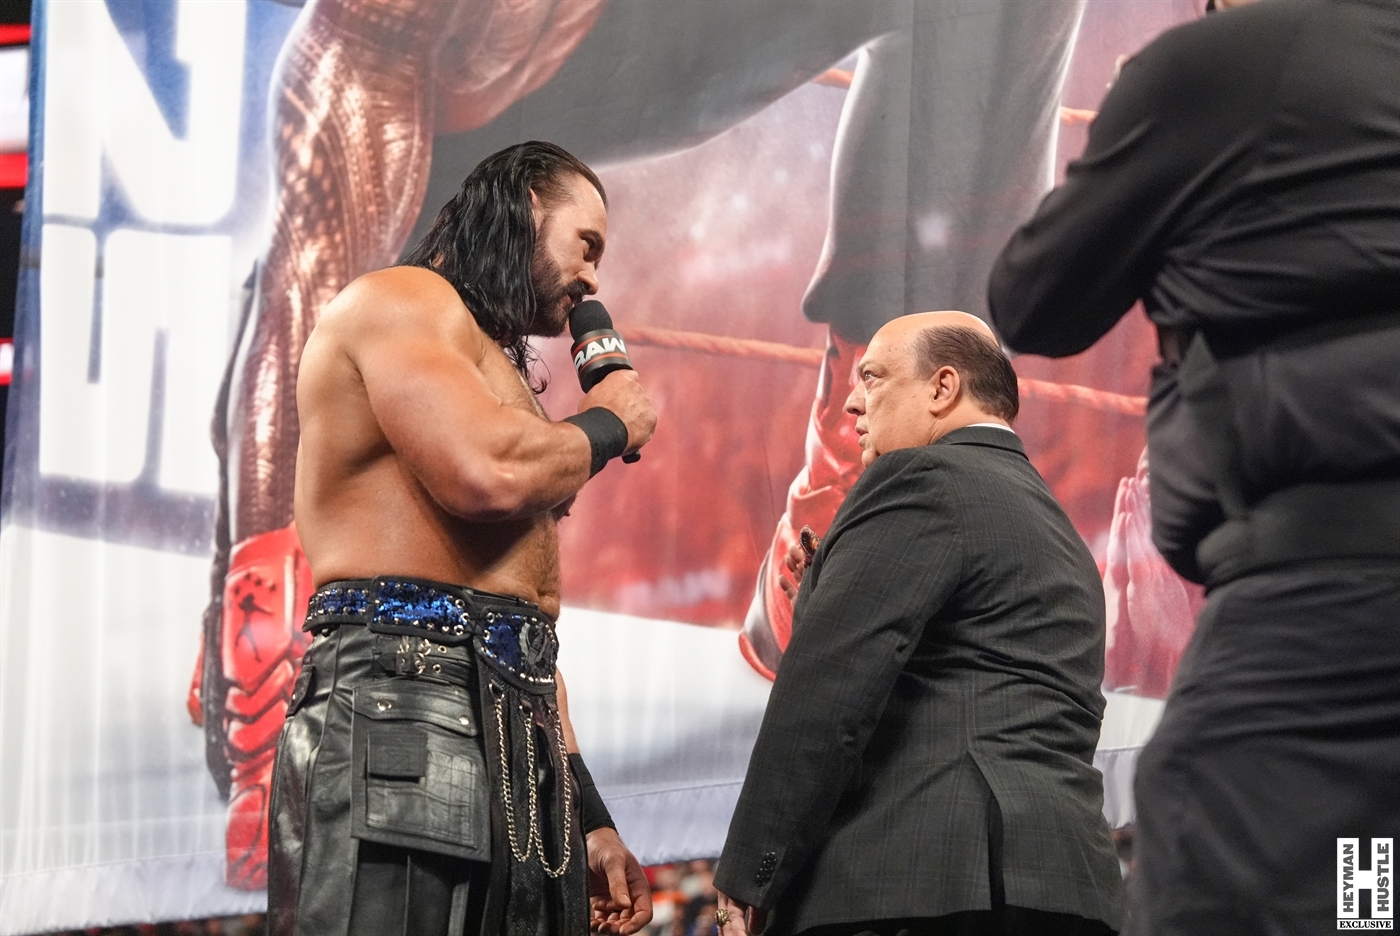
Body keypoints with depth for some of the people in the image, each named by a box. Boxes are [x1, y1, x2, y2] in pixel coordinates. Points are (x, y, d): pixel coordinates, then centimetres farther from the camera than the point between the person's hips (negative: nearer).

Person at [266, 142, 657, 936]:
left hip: (514, 730, 9)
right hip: (403, 705, -9)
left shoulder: (494, 370, 29)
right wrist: (606, 425, 3)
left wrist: (589, 819, 22)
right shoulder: (399, 300, 2)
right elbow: (486, 475, -17)